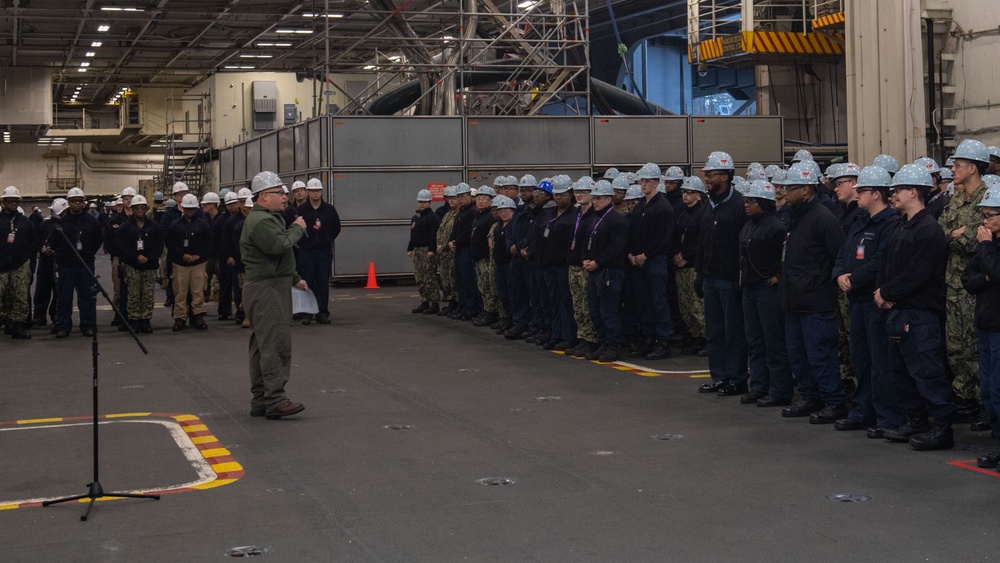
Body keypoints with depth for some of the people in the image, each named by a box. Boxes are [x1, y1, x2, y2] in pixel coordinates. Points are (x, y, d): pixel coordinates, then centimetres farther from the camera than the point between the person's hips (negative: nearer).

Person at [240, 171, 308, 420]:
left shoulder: (269, 218, 23)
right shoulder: (260, 221, -14)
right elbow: (278, 245, -27)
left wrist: (294, 278, 24)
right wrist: (297, 229, -11)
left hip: (274, 286, 11)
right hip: (266, 289, -11)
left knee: (263, 345, 11)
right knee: (276, 343, -15)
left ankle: (260, 400, 15)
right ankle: (275, 400, -17)